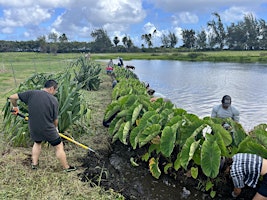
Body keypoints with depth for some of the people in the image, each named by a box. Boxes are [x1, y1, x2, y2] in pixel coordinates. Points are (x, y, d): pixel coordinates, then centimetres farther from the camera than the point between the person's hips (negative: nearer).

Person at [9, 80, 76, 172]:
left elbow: (12, 97, -4)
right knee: (59, 147, 13)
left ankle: (34, 163, 41)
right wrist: (55, 128, 14)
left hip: (33, 128, 4)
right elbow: (55, 119, -6)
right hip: (48, 129, -4)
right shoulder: (53, 100, -13)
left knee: (37, 142, 33)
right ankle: (66, 167, 24)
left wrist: (15, 107, 16)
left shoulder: (31, 93, -6)